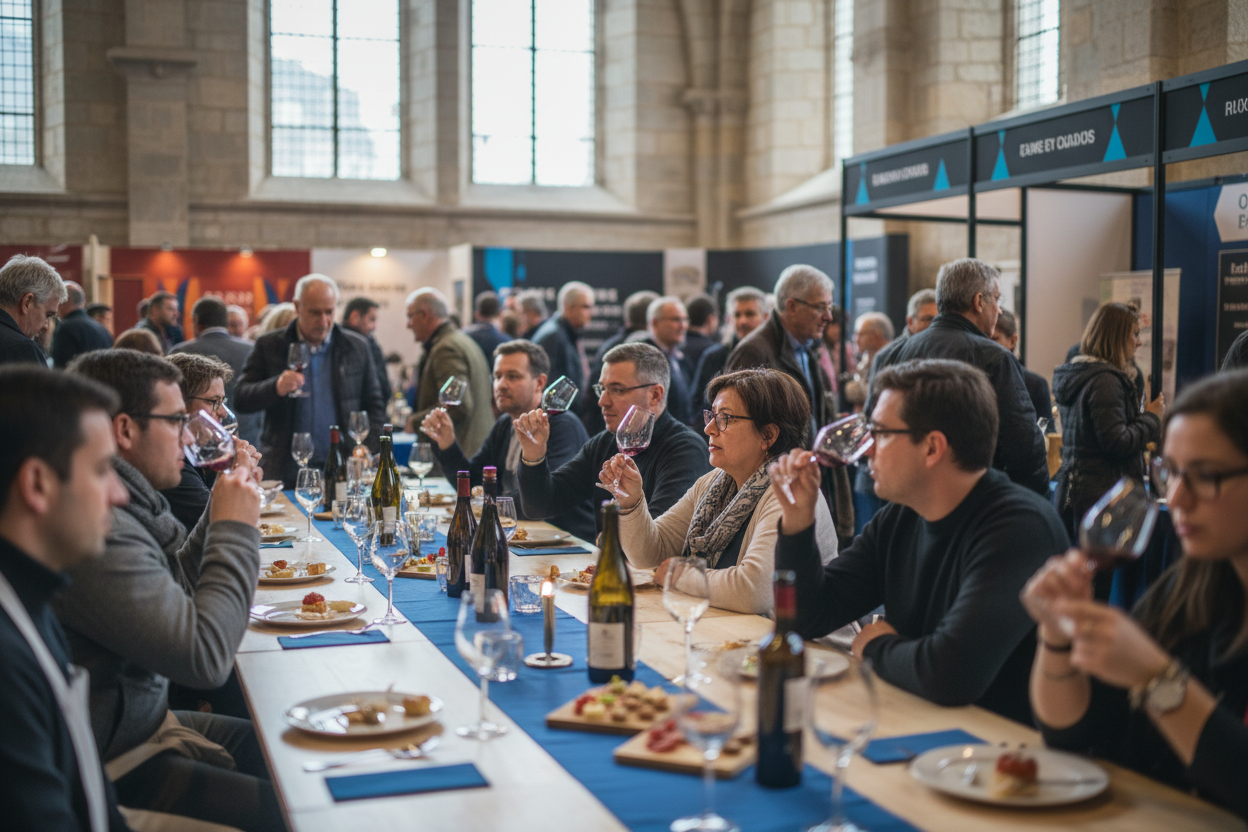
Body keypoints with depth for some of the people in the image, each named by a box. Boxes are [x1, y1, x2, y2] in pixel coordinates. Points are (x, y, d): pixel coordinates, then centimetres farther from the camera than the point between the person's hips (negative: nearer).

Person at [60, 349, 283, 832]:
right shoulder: (96, 530, -28)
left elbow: (175, 588, 20)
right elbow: (205, 658, -28)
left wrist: (221, 514, 4)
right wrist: (234, 530, -18)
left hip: (144, 717, 11)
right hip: (115, 765, -10)